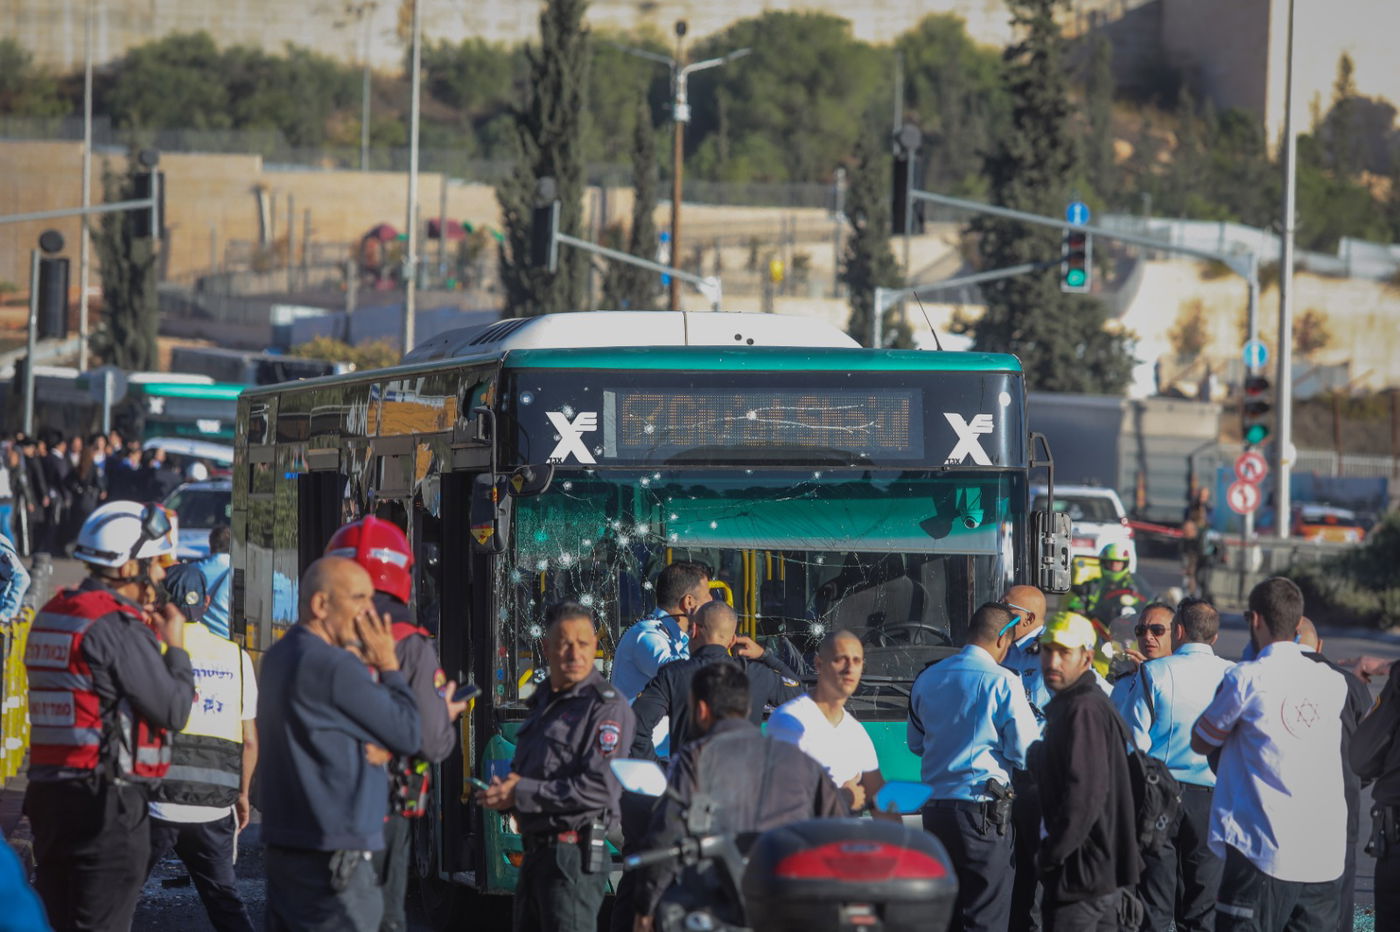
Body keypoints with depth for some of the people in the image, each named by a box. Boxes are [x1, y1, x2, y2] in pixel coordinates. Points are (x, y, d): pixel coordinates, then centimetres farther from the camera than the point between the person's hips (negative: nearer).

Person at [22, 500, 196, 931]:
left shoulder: (51, 616, 13)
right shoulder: (118, 626, -14)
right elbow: (174, 711, -13)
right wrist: (175, 646, 3)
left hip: (49, 793, 9)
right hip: (107, 800, -9)